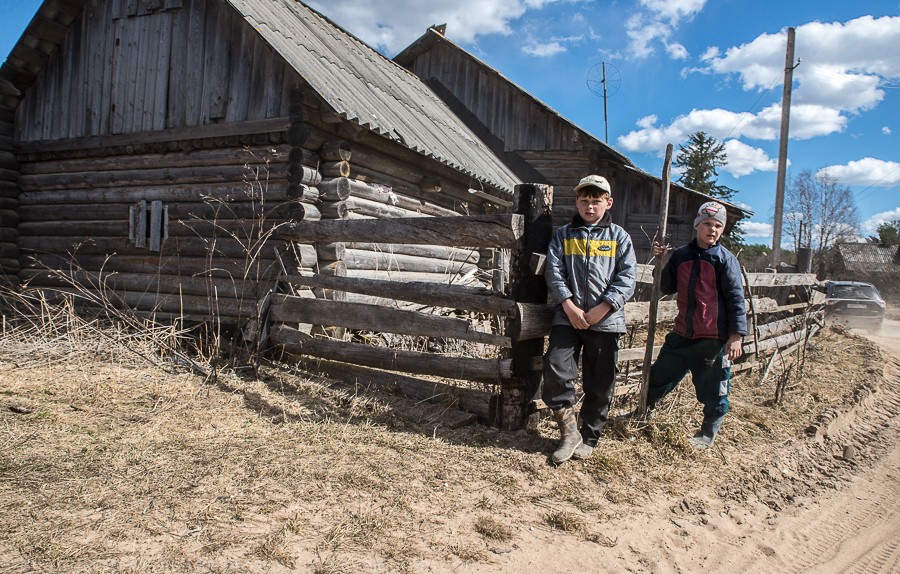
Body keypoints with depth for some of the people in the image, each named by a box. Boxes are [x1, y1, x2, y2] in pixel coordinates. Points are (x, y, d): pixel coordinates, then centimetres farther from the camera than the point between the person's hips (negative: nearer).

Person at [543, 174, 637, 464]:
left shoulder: (619, 236, 8)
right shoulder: (563, 234, 12)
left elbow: (627, 278, -1)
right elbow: (554, 272, 2)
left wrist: (602, 309, -13)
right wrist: (569, 306, -12)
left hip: (606, 320, 0)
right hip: (568, 317, 1)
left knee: (600, 385, 6)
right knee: (556, 368, -15)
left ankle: (589, 437, 24)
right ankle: (569, 431, 3)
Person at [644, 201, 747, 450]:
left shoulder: (725, 259, -5)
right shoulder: (680, 255, 7)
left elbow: (736, 299, -7)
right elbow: (667, 288, 13)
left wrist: (736, 335, -13)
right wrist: (662, 261, 1)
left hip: (714, 338, -4)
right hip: (683, 334, 4)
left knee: (714, 391, 7)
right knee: (659, 376, 13)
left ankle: (707, 434, 26)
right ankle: (644, 413, 33)